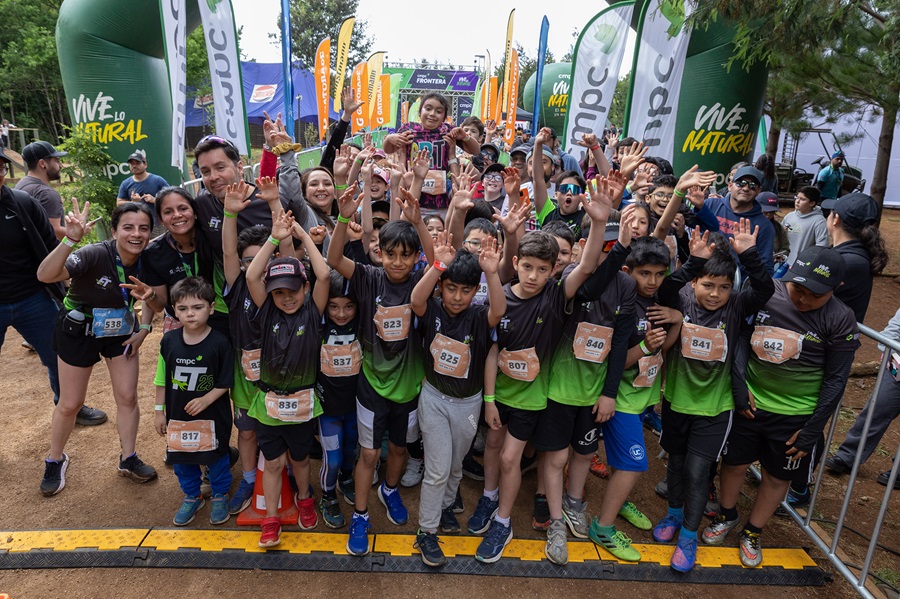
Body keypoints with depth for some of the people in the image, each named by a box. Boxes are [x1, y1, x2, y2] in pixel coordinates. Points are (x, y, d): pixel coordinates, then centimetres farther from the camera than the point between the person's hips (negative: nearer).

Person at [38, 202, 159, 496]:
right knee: (70, 404, 8)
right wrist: (69, 240, -59)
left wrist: (143, 330, -10)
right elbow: (45, 275, -46)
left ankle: (128, 459, 24)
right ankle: (55, 460, 34)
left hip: (121, 331, 4)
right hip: (79, 331, -3)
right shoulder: (95, 254, -31)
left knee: (127, 396, 5)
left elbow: (155, 300, 2)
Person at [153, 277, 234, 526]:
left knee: (216, 457, 13)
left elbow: (225, 383, -11)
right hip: (178, 417, 4)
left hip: (212, 416, -3)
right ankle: (192, 497, 42)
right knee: (182, 458, 19)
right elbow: (162, 380, 4)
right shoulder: (169, 341, -6)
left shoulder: (220, 342, -17)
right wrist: (159, 411, 6)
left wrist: (205, 400, -22)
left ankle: (220, 496, 36)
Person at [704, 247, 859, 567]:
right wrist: (738, 387, -6)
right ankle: (727, 516, 43)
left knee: (777, 477, 14)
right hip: (748, 404, 1)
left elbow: (835, 381, -8)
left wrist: (812, 430, -8)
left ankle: (752, 533, 38)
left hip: (795, 416, -1)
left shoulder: (839, 320, -14)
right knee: (734, 464, 15)